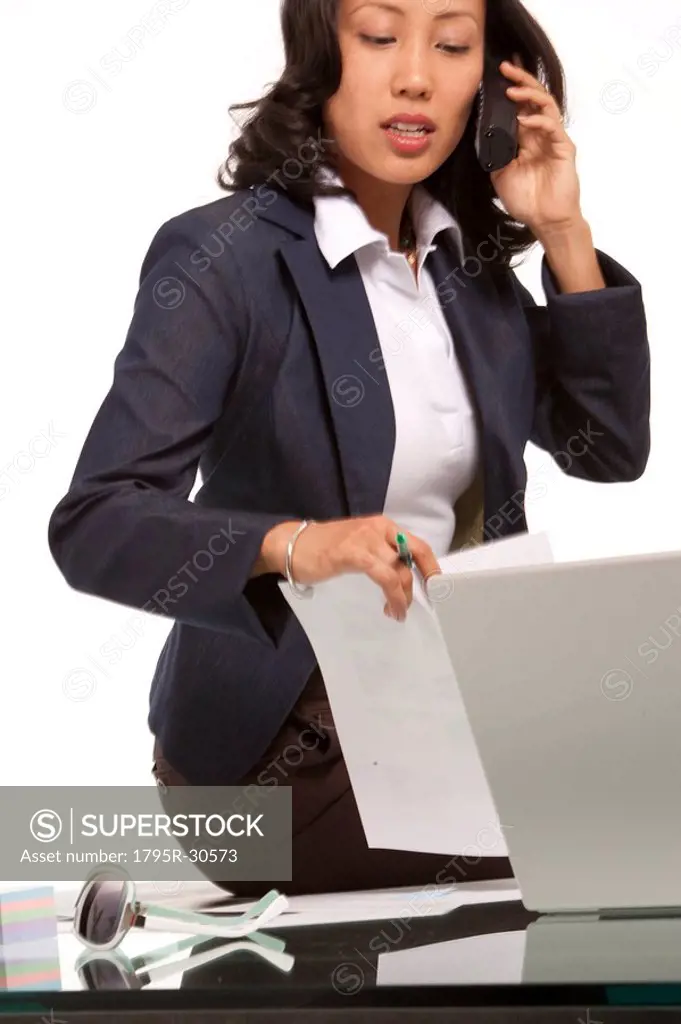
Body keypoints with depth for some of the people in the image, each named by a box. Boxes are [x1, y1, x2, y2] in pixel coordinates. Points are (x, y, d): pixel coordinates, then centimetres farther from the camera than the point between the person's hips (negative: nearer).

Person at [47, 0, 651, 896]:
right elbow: (95, 526, -20)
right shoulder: (223, 259, -14)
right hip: (282, 744, -6)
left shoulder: (471, 259, 6)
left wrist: (564, 235, -1)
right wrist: (293, 545, -39)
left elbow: (608, 449, 10)